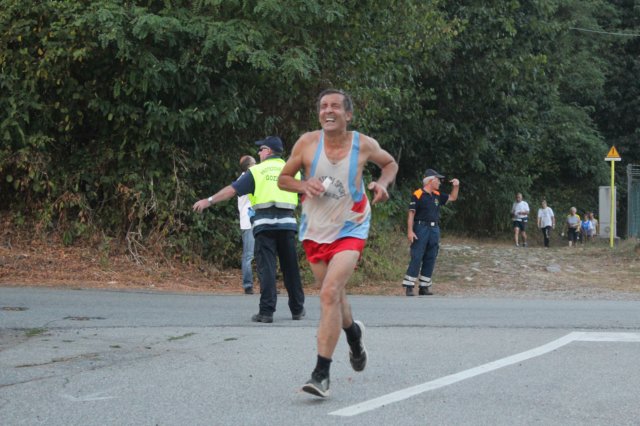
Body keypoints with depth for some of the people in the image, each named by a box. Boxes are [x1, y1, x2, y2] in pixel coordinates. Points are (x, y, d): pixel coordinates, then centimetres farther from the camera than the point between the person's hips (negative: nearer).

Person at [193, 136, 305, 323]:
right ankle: (297, 309, 18)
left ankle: (266, 311, -7)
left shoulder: (256, 171, 4)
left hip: (264, 223, -3)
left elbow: (232, 189, 0)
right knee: (291, 267, 10)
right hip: (287, 222, 3)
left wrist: (209, 201, 7)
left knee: (266, 267, -3)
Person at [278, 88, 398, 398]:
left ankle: (321, 374, -18)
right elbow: (283, 179, 2)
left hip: (350, 230, -3)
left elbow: (390, 164, 10)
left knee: (330, 293, -21)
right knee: (333, 294, 17)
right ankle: (354, 333, 52)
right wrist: (305, 185, -19)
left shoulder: (364, 145, -11)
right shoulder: (307, 143, -10)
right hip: (314, 230, 3)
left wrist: (382, 183, -11)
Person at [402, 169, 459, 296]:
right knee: (416, 258, -9)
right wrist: (410, 231, -17)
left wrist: (456, 186, 11)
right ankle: (409, 287, -7)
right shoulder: (418, 195, -8)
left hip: (434, 229, 7)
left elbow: (452, 198, 28)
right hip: (421, 228, -7)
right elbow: (411, 213, -11)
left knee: (430, 259, 7)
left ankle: (424, 287, 13)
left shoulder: (437, 195, 14)